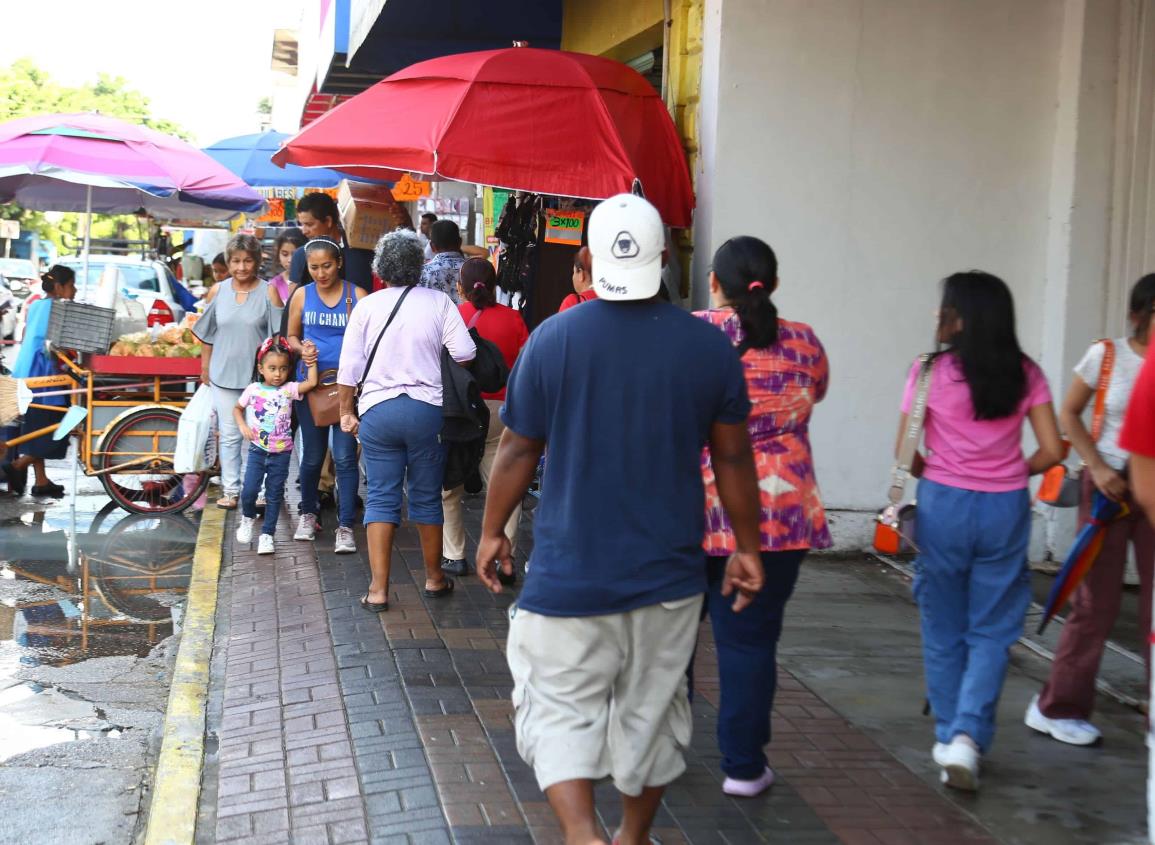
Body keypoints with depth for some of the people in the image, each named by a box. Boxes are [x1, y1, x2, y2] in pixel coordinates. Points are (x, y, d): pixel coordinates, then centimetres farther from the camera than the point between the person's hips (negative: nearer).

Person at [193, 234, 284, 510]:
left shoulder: (268, 292, -4)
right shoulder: (217, 292, 4)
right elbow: (207, 335, 12)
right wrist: (205, 368, 13)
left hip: (259, 376, -2)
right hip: (224, 374, 2)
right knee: (229, 434, 7)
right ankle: (230, 490, 15)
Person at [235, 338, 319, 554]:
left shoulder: (289, 389, -4)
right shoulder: (253, 390, -1)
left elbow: (312, 383, -18)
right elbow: (237, 408, 14)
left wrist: (310, 360, -14)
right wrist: (243, 426, -2)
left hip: (281, 453, 0)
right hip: (257, 450, 0)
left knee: (274, 495, 6)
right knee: (249, 490, -7)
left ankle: (267, 534, 15)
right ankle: (248, 518, 24)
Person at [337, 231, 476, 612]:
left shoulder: (366, 306, 1)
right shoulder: (438, 302, -2)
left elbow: (349, 367, 0)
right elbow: (465, 353, -8)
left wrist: (347, 411, 11)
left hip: (377, 409, 0)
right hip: (426, 409, 0)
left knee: (381, 497, 5)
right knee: (426, 496, 12)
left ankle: (378, 589, 3)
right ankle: (435, 578, 26)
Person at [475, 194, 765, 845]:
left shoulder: (552, 339, -8)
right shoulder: (710, 346, -5)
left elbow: (517, 451, -3)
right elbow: (734, 458, 1)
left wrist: (493, 531, 11)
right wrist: (748, 547, 13)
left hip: (569, 573, -2)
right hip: (668, 573, 2)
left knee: (560, 711, 7)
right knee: (651, 713, 17)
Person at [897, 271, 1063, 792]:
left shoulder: (930, 371, -7)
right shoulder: (1026, 374, 0)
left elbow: (906, 453, -5)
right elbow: (1051, 451, -2)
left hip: (943, 505, -1)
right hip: (1006, 509, 1)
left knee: (943, 630, 14)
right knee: (992, 631, 9)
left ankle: (949, 737, 21)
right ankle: (969, 735, -7)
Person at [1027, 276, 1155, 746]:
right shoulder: (1106, 355, -4)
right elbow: (1069, 415, 2)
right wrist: (1098, 468, -9)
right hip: (1110, 486, -2)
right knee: (1097, 602, 3)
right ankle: (1059, 708, 17)